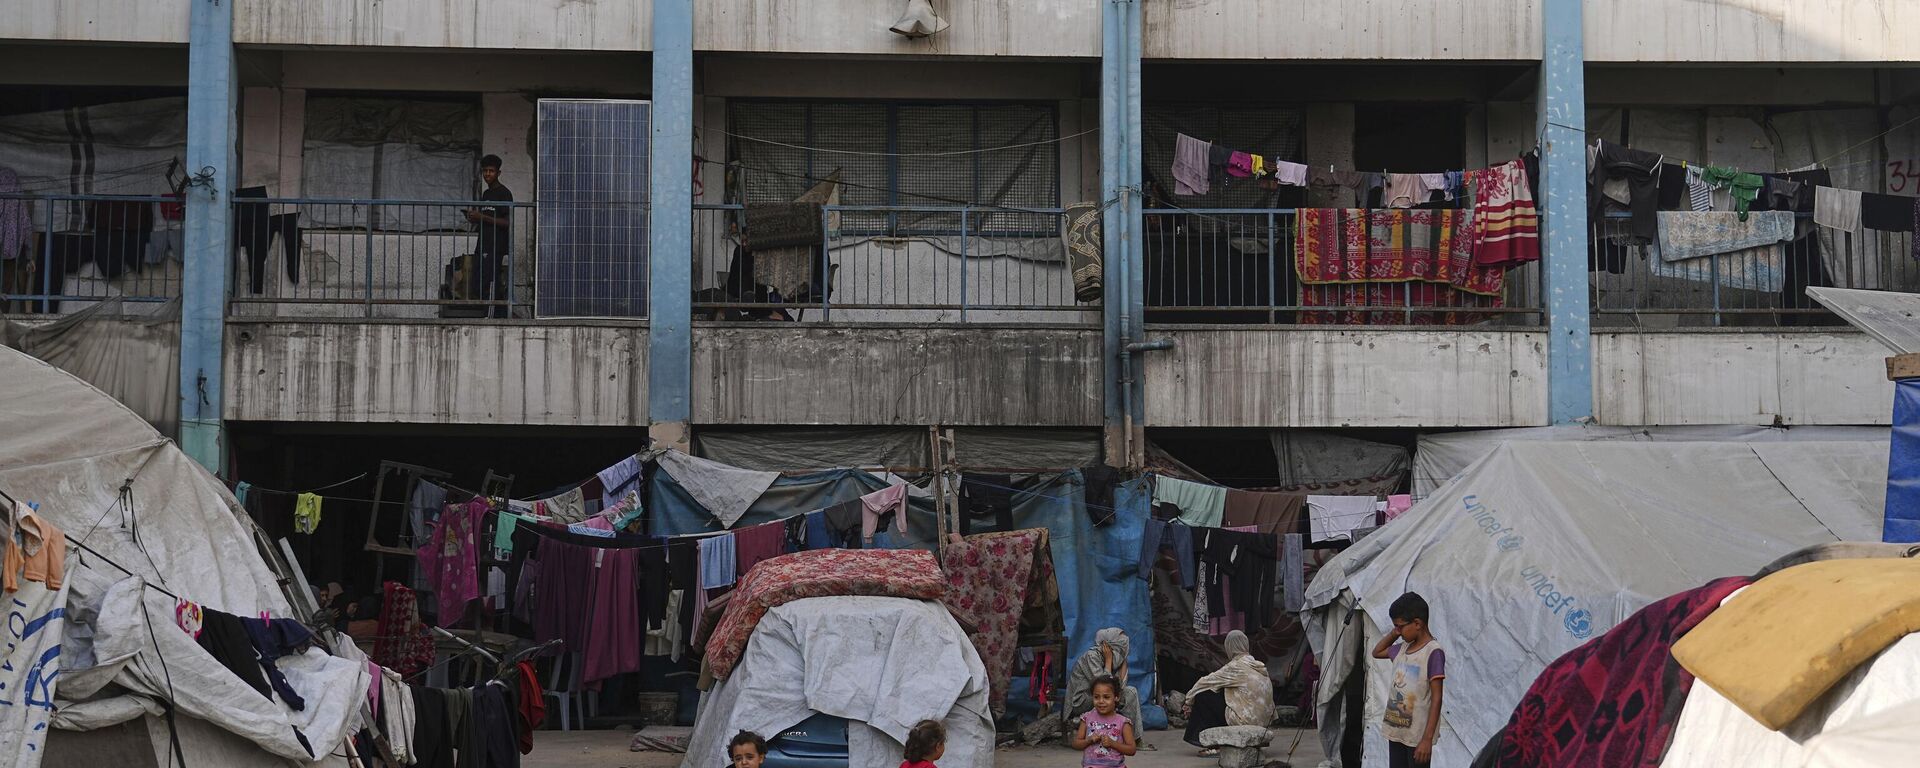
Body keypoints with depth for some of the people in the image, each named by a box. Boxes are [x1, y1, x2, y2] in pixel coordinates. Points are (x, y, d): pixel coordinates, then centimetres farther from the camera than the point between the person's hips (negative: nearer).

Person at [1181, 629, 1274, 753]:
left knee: (1203, 696, 0)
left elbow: (1206, 682, -5)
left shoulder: (1235, 667, -11)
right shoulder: (1260, 666, 11)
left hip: (1245, 721, -8)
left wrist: (1189, 699, 13)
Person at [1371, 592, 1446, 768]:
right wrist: (1395, 633, 10)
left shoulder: (1433, 652, -15)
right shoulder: (1402, 648, 8)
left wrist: (1427, 738, -21)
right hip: (1396, 732, 8)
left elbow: (1437, 698, -17)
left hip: (1418, 736, -8)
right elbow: (1376, 652, 28)